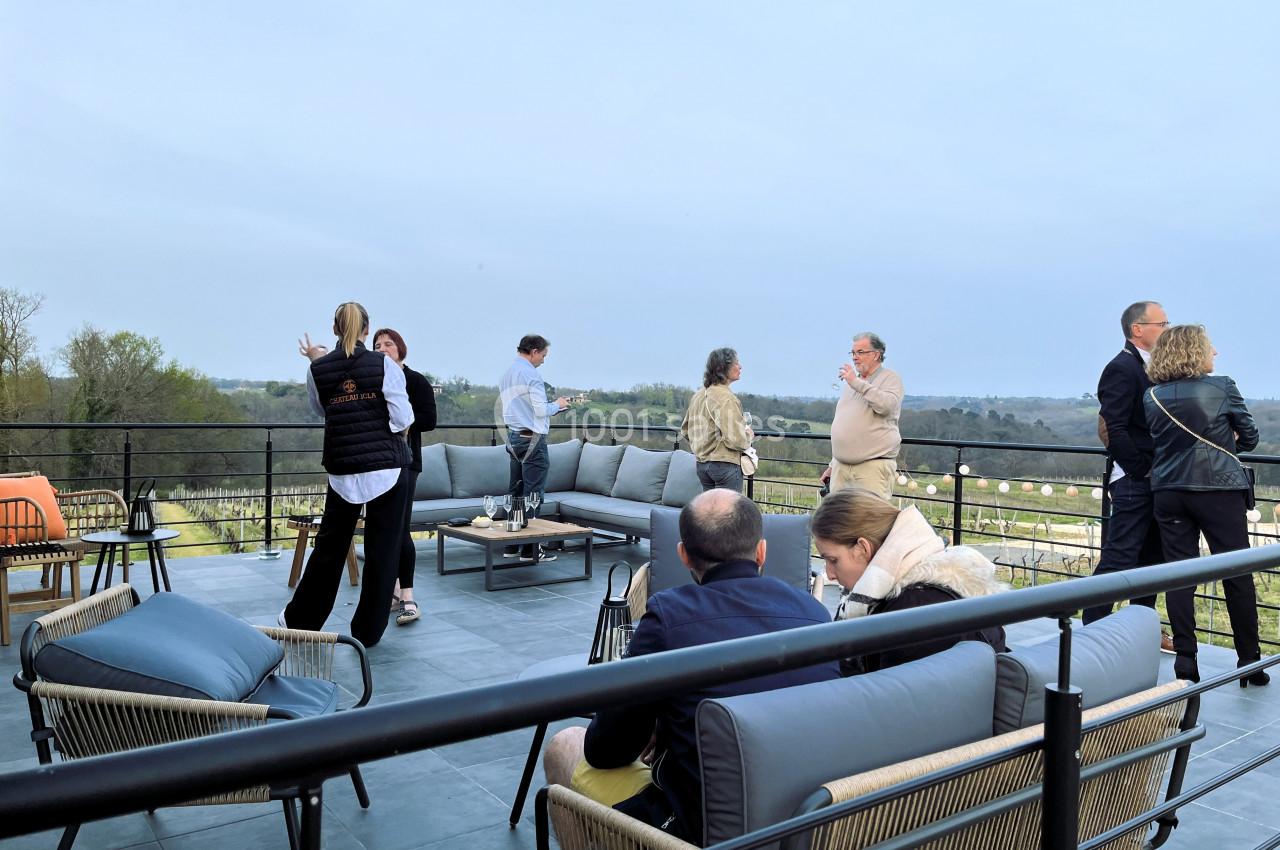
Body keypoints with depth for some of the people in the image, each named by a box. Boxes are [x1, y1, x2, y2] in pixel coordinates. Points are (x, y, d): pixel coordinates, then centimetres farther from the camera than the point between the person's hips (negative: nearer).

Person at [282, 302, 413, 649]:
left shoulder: (318, 369, 0)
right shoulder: (385, 366, -7)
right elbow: (402, 420, -10)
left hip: (343, 471, 3)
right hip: (387, 467, -2)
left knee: (330, 546, 17)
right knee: (382, 549, 7)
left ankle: (299, 619, 28)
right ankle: (368, 630, 13)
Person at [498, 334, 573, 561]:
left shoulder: (506, 374, 14)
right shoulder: (531, 374, -14)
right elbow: (541, 410, -17)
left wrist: (552, 406, 19)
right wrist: (557, 405, 2)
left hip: (513, 437, 9)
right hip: (532, 439, -9)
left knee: (516, 490, 12)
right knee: (533, 492, -6)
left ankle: (511, 544, 16)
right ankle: (530, 549, -4)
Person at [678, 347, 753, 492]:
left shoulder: (698, 395, 10)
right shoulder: (726, 398, -17)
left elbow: (685, 432, 18)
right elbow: (735, 439, -21)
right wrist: (748, 434, -2)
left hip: (702, 465, 9)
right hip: (726, 464, -9)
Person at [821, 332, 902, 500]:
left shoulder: (890, 378, 1)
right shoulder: (848, 382, 20)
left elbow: (886, 406, -21)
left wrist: (857, 383, -14)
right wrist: (833, 464, 24)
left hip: (873, 466, -6)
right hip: (841, 466, 7)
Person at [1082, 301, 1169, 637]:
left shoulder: (1151, 369, 15)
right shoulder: (1122, 368, -13)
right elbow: (1112, 429, -20)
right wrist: (1141, 471, -17)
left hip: (1154, 482, 9)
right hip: (1133, 482, -9)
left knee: (1152, 558, 15)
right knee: (1118, 559, -7)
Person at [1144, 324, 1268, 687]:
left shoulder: (1151, 396, 5)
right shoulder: (1222, 387, -4)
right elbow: (1250, 437, 5)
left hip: (1168, 491, 3)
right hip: (1218, 489, -3)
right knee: (1237, 575, 6)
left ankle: (1185, 662, 6)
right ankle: (1249, 662, 13)